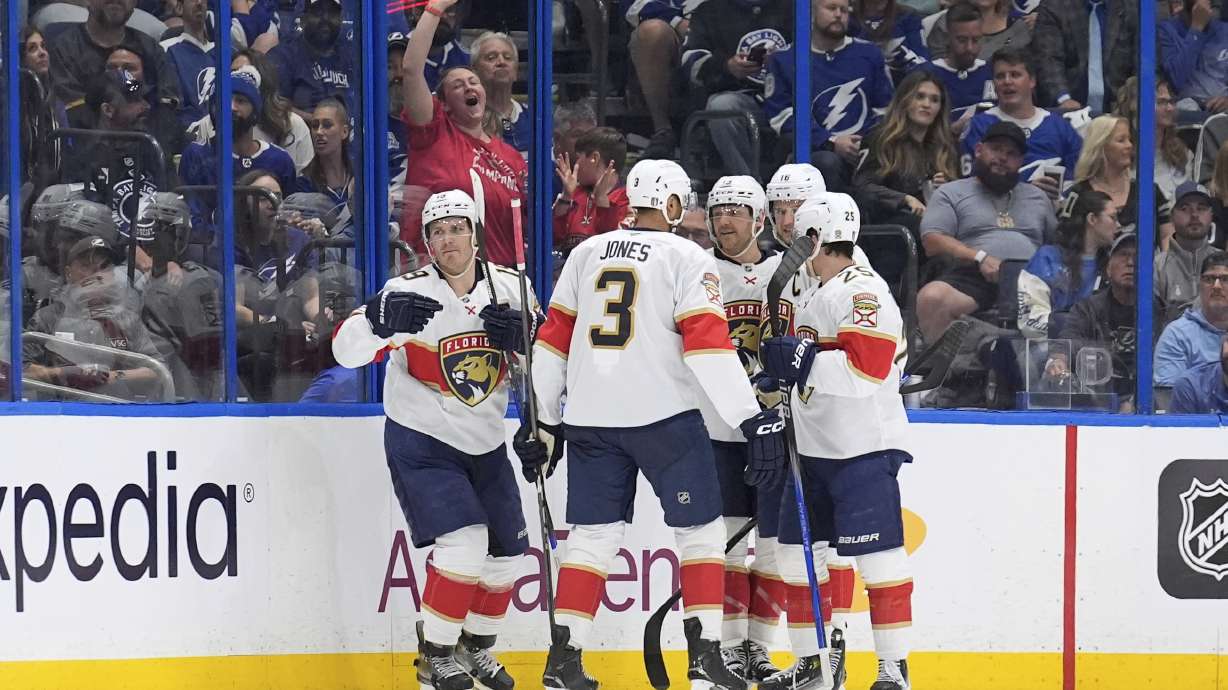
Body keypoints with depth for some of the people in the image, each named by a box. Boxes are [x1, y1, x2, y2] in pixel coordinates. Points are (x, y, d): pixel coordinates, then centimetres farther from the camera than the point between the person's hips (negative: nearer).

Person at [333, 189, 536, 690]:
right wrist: (382, 321, -43)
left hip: (485, 443, 5)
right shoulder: (409, 293, -16)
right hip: (421, 442, -5)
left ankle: (476, 647, 32)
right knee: (464, 543, -20)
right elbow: (347, 350, -23)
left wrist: (521, 335, -17)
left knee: (506, 552, 8)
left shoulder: (509, 288, -4)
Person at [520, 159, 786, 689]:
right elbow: (708, 346, -13)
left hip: (591, 419, 4)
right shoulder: (688, 259, -3)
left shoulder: (587, 254, 11)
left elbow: (553, 339, 12)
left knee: (593, 536, 10)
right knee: (700, 531, 6)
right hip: (664, 415, -4)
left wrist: (544, 421, 19)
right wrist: (754, 421, -13)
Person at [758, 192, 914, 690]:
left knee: (877, 556, -10)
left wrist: (796, 359, -24)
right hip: (814, 448, 10)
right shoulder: (813, 295, 17)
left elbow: (864, 368, -24)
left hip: (864, 448, -10)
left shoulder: (862, 291, -14)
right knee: (797, 551, 11)